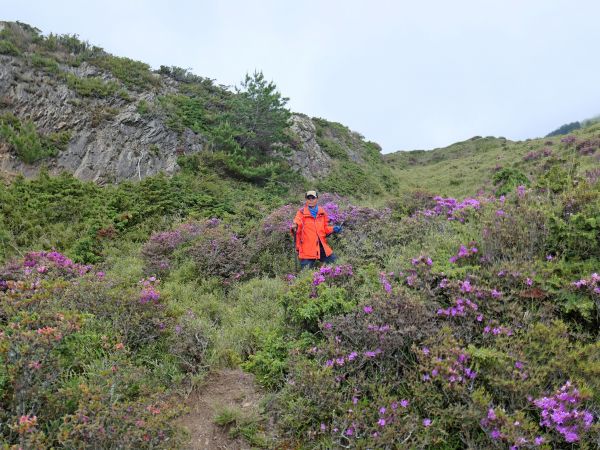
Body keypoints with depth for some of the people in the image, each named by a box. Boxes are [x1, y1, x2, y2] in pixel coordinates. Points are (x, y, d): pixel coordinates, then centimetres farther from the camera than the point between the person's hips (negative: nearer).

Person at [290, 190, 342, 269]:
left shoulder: (322, 212, 12)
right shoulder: (301, 212, -1)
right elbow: (296, 224, -13)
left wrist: (333, 229, 2)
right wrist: (294, 227, -36)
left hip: (322, 247, 4)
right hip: (307, 250, -4)